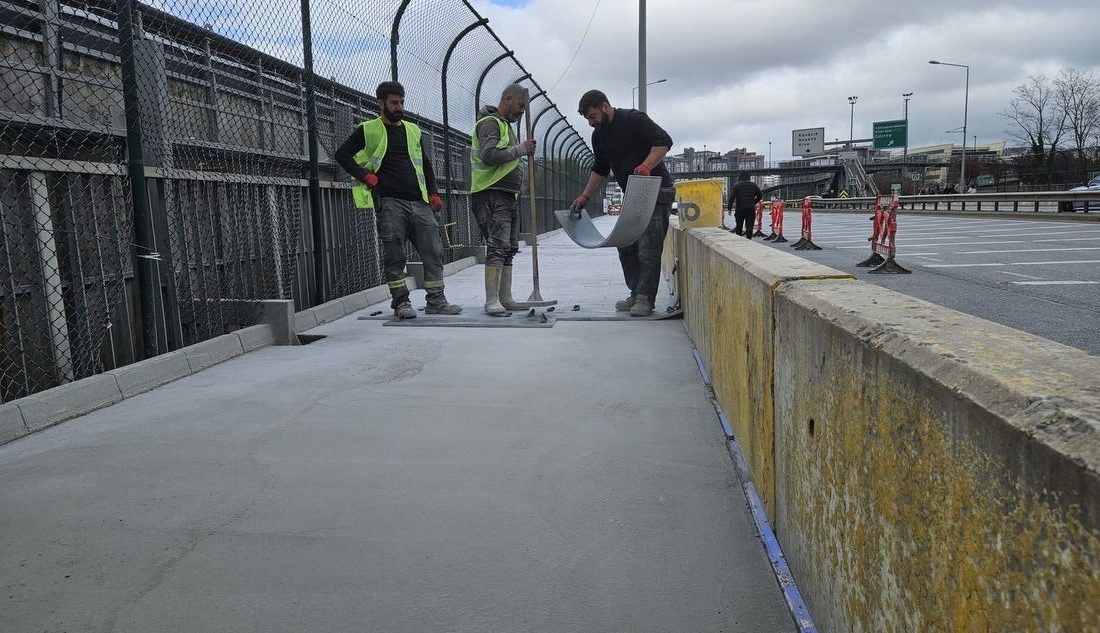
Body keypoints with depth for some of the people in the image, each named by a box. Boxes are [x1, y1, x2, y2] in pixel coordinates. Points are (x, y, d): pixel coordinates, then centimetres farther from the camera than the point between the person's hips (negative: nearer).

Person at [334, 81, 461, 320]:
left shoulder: (413, 130, 20)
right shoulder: (368, 130, 7)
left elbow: (426, 164, 25)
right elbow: (341, 154, 4)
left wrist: (433, 193, 13)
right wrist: (366, 176, -6)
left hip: (420, 203, 4)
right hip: (389, 203, -4)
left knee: (434, 251, 1)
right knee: (394, 255, -3)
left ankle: (436, 300, 8)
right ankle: (401, 302, 8)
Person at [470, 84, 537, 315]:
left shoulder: (505, 125, 24)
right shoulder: (489, 123, -9)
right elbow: (489, 155, -24)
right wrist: (521, 149, -18)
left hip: (507, 196, 11)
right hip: (491, 194, -11)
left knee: (509, 248, 10)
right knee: (498, 246, -16)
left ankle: (505, 298, 14)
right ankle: (492, 301, -16)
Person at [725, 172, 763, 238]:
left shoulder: (737, 185, -2)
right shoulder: (753, 185, 6)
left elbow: (732, 197, -10)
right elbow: (760, 195, 9)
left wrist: (730, 208, -6)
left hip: (740, 209, -1)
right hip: (751, 210, 1)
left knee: (738, 227, 12)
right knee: (749, 227, 0)